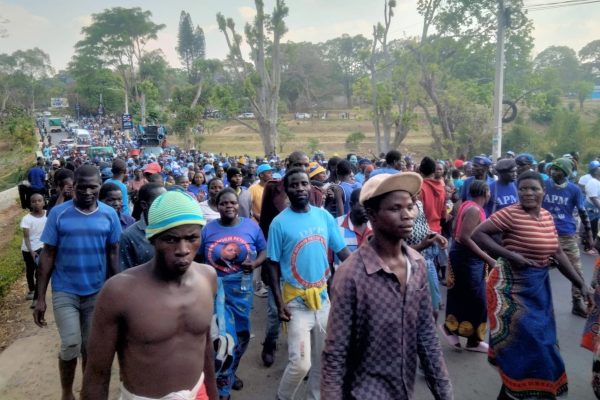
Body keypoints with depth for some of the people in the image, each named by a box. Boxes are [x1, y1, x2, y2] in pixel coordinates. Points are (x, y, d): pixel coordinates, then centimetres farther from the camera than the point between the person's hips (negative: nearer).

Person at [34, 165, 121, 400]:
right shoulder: (58, 213, -8)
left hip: (98, 292, 2)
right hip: (64, 292, -1)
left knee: (90, 347, 12)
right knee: (70, 345, -6)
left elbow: (113, 254, 3)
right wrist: (40, 297, -5)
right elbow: (47, 255, -4)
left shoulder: (109, 215, -4)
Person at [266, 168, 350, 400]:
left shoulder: (324, 216, -1)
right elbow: (273, 265, -8)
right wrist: (279, 302, -12)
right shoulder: (280, 222, -12)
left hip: (322, 296, 4)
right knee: (300, 363, -6)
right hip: (296, 300, -4)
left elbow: (342, 250, 3)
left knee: (321, 359, 18)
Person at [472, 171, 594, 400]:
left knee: (539, 339, 17)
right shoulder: (511, 214, -16)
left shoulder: (547, 217, 7)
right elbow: (477, 234, -21)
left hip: (539, 286, 8)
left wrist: (581, 284, 10)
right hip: (512, 285, -7)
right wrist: (509, 254, -26)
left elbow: (558, 254, 13)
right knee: (521, 340, -3)